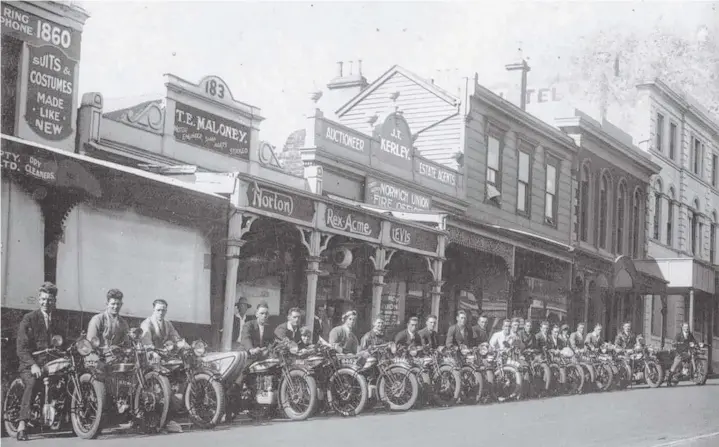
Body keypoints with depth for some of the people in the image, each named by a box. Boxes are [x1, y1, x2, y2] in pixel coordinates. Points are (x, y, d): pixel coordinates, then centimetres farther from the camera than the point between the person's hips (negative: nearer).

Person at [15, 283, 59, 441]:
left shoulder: (56, 322, 17)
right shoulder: (29, 318, 2)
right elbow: (21, 347, -6)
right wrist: (32, 364, -20)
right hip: (29, 365, -4)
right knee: (31, 384, -32)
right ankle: (22, 426, -36)